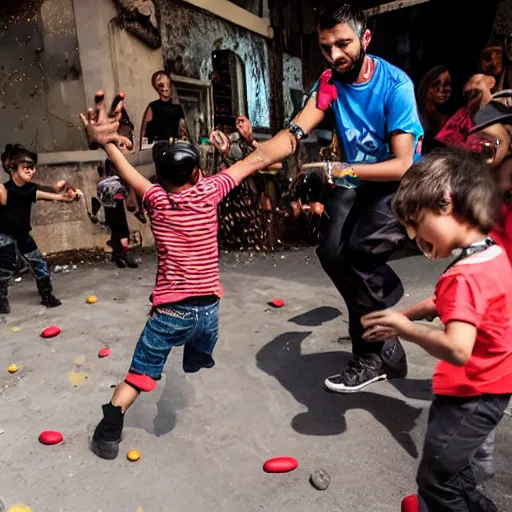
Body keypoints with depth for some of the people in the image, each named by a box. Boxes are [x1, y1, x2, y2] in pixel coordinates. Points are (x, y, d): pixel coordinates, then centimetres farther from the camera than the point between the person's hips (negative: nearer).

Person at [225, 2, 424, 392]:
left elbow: (402, 165, -23)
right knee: (332, 253, -14)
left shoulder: (395, 85, -19)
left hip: (400, 182, -5)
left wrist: (342, 170, -37)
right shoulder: (330, 82, -6)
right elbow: (293, 135, -21)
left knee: (361, 250, -24)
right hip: (356, 181, 5)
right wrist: (237, 169, -34)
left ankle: (377, 354, -1)